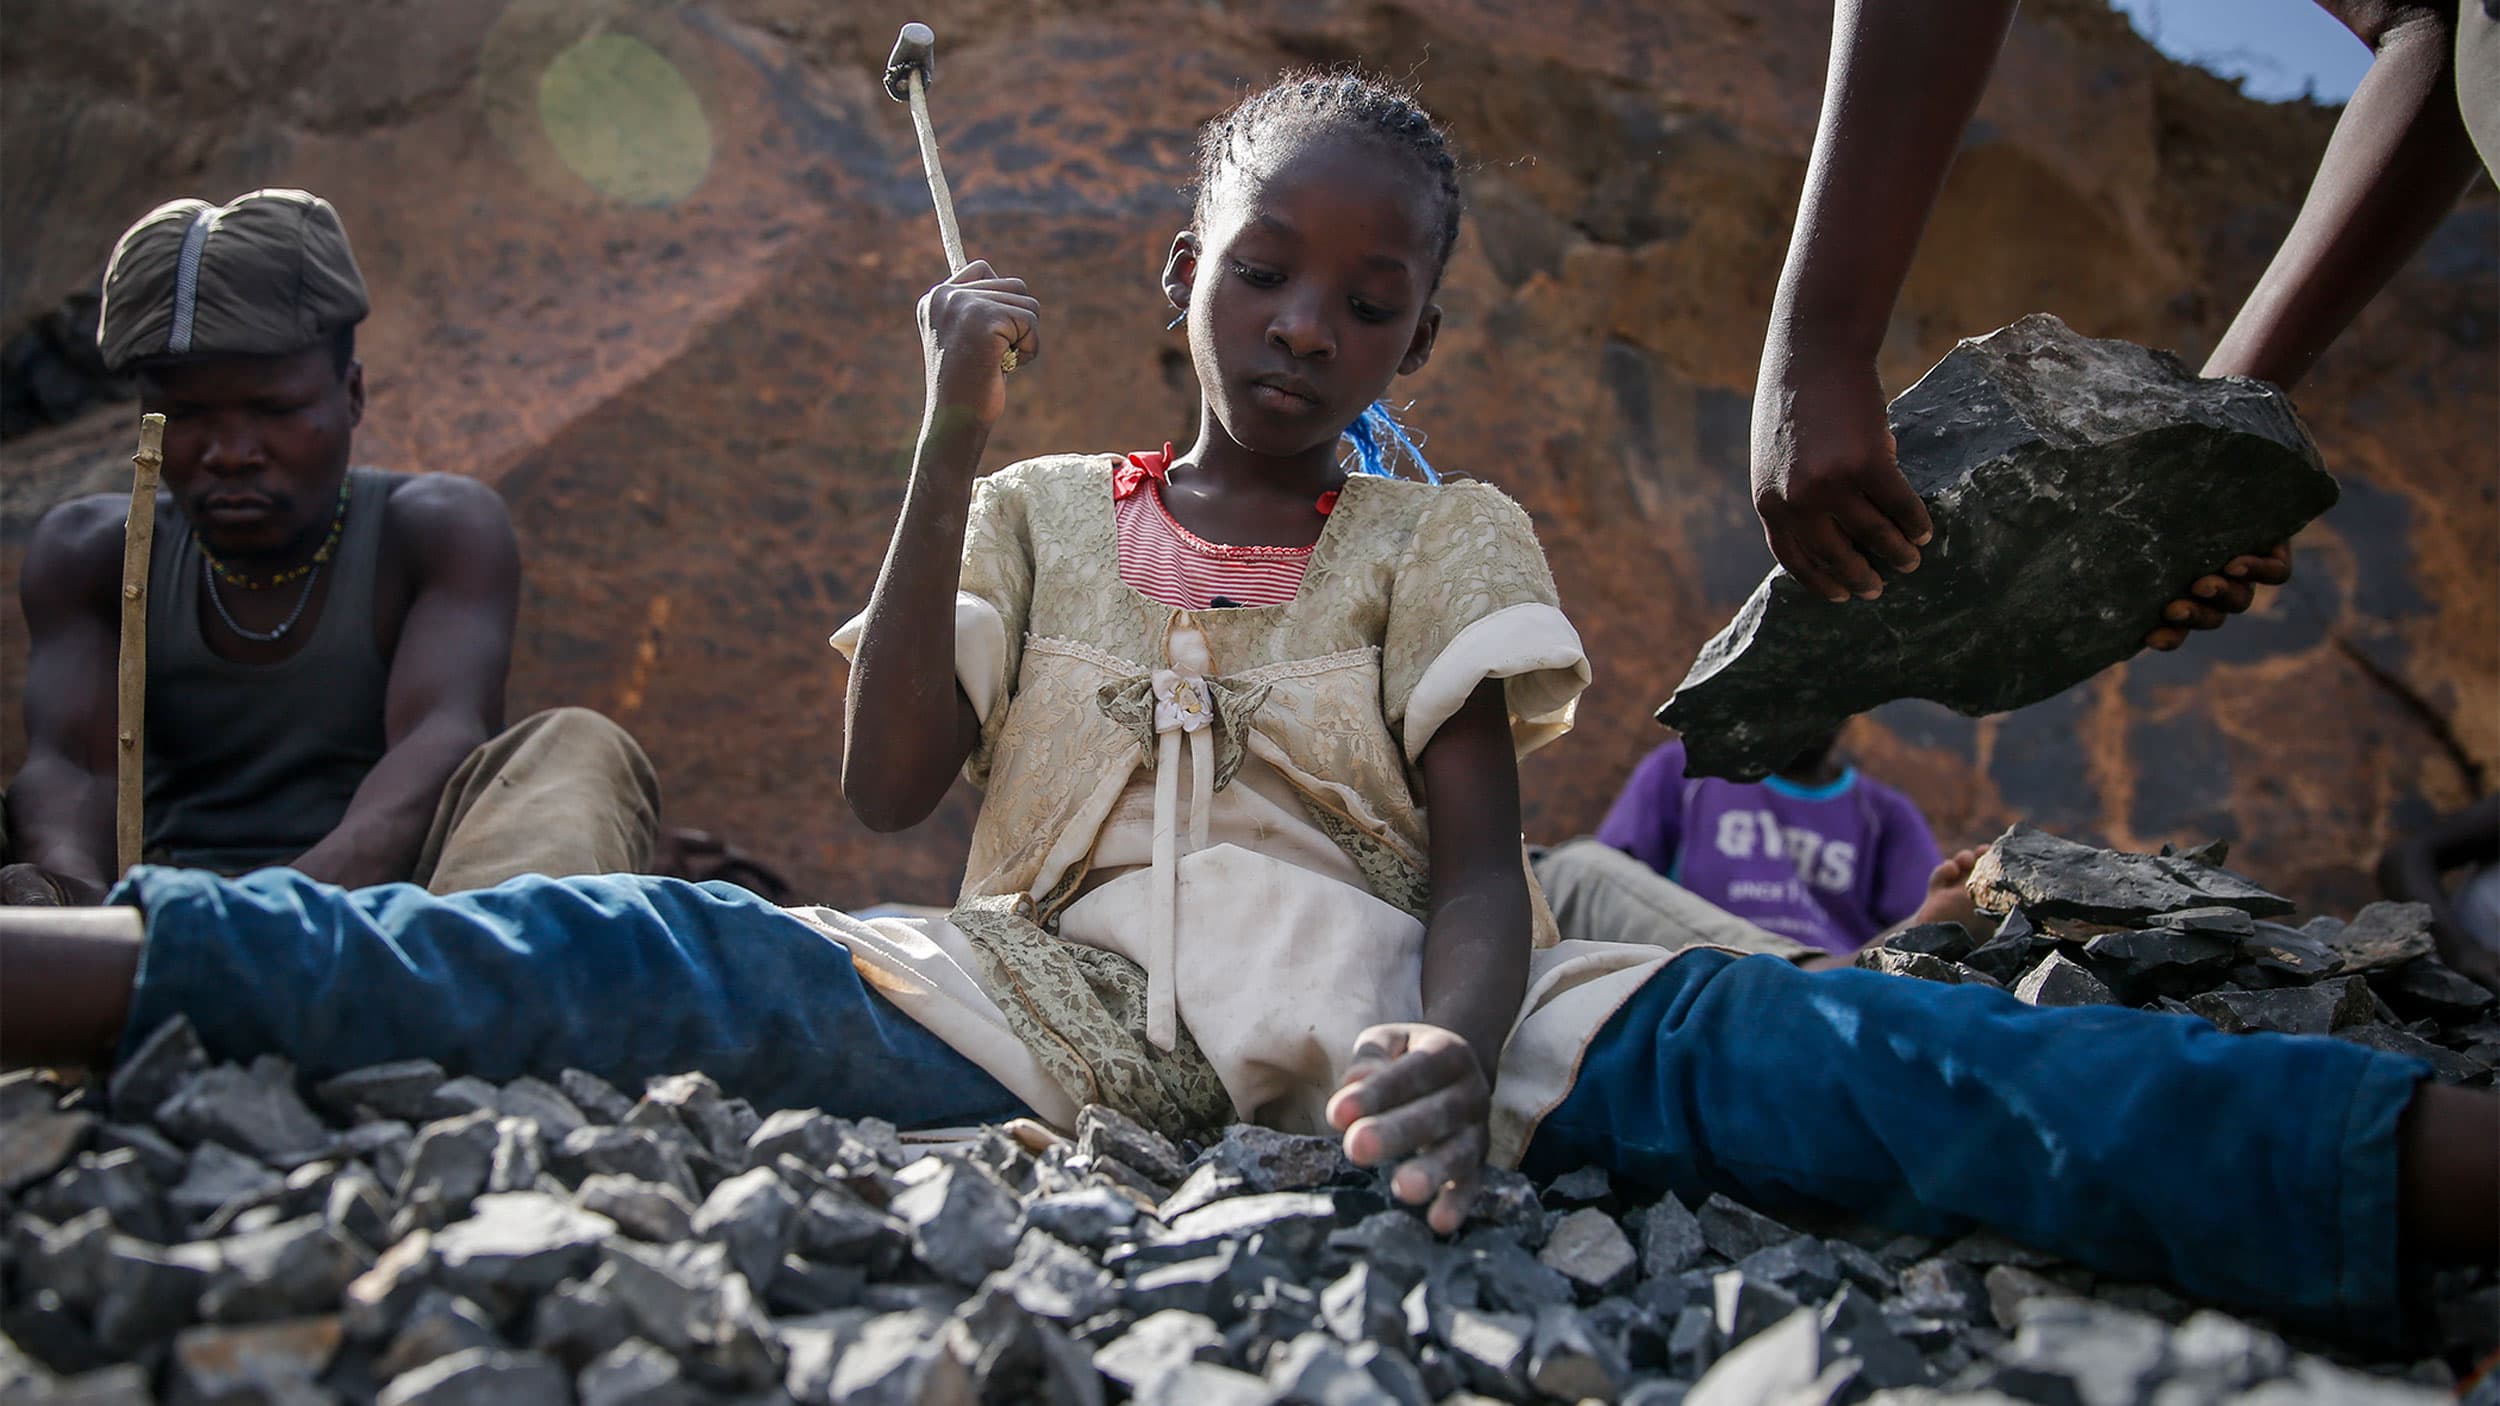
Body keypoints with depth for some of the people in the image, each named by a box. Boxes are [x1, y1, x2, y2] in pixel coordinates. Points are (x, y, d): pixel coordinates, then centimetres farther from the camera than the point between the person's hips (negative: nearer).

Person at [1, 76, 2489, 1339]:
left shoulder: (1444, 539, 14)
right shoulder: (1037, 514, 18)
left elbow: (1481, 862, 0)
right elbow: (883, 787, 6)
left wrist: (1460, 1046, -24)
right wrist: (952, 434, 2)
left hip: (1341, 997, -2)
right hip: (1042, 996, 3)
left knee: (1709, 1037, -29)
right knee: (656, 957, -21)